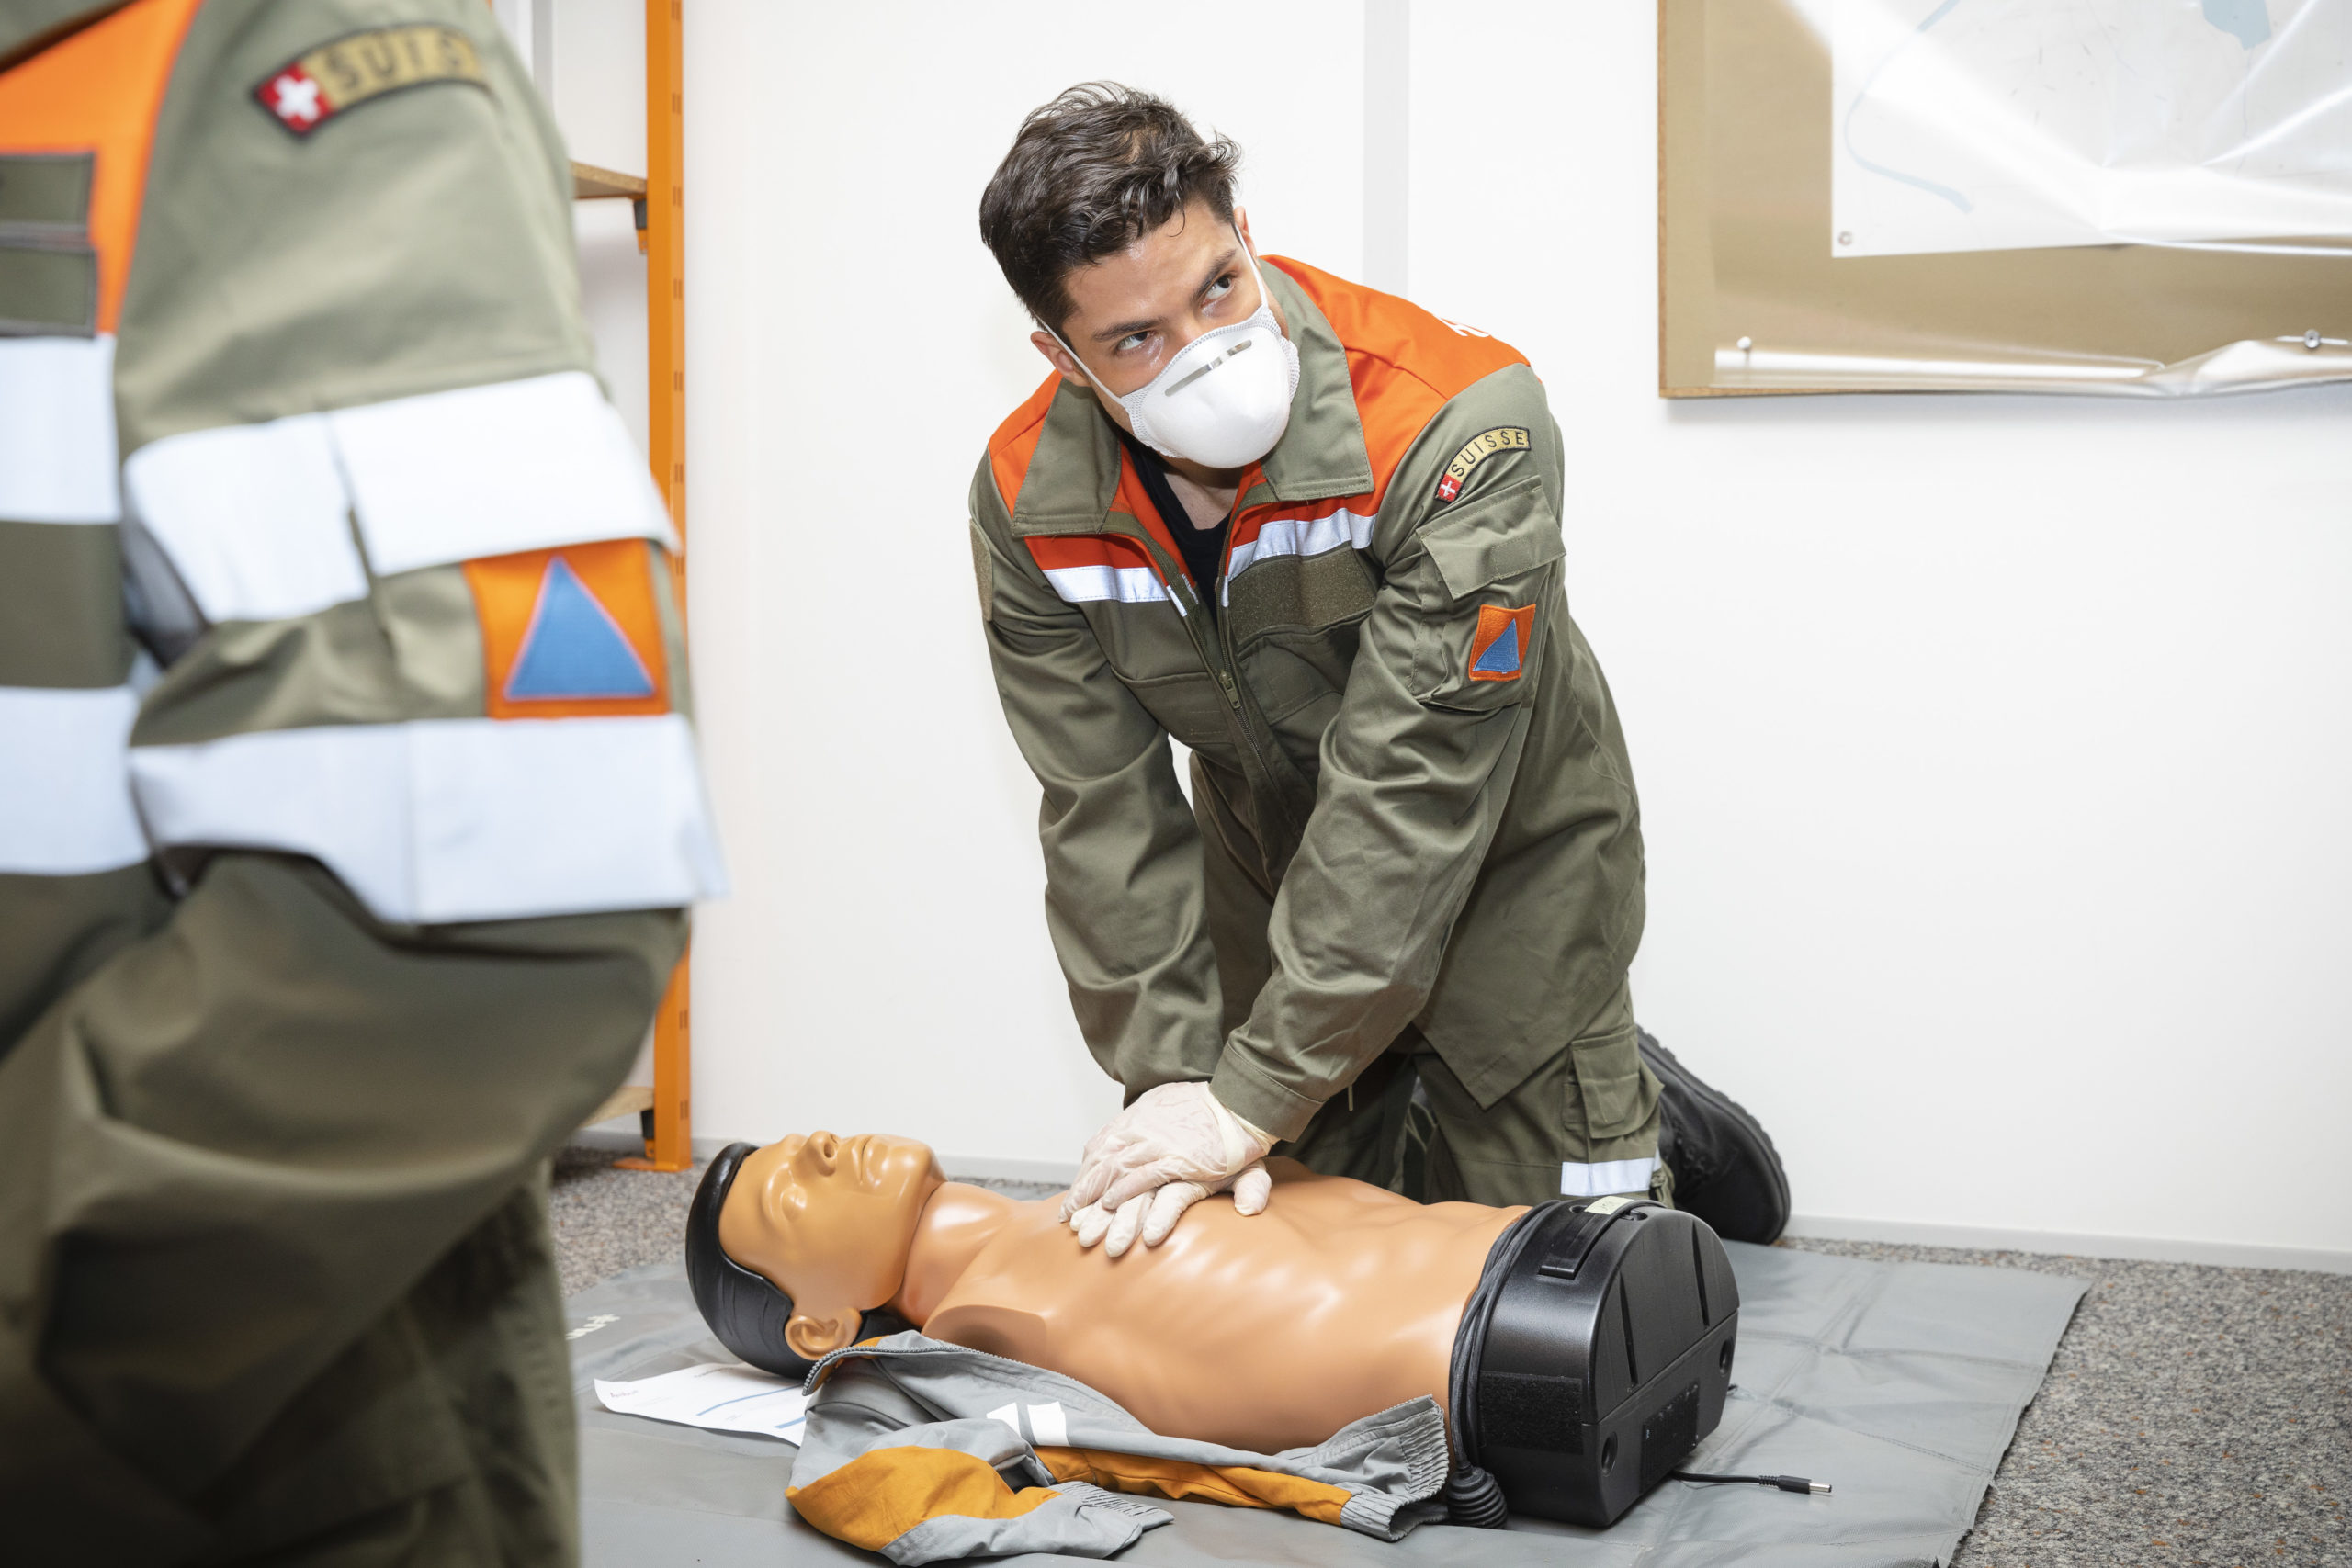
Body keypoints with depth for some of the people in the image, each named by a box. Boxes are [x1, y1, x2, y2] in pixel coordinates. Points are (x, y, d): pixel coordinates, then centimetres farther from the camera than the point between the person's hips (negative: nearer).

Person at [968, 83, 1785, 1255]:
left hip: (1501, 867, -4)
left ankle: (1646, 1122, 32)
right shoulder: (1025, 500, -18)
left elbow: (1410, 797, -35)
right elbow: (1107, 818, -14)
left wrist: (1253, 1098, -34)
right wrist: (1178, 1079, -22)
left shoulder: (1459, 429, -35)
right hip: (1268, 872, 4)